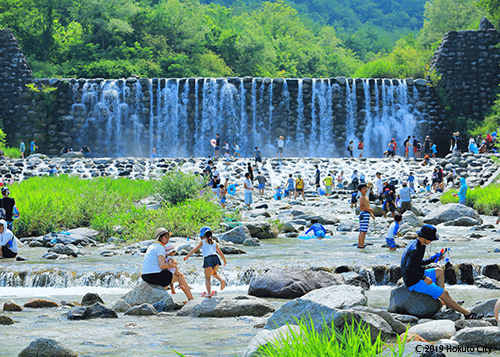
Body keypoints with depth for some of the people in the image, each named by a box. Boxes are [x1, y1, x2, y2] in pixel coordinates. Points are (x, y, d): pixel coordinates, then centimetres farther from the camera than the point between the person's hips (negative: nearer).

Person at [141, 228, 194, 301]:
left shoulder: (151, 246, 17)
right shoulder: (160, 247, -10)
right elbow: (162, 266, -18)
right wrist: (172, 265, -2)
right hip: (155, 276, -9)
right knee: (180, 276, 6)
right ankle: (191, 299, 13)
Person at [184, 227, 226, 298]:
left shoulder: (202, 242, 14)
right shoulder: (214, 243, 24)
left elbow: (195, 249, 0)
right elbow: (220, 253, 27)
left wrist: (187, 256, -1)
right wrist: (224, 261, 41)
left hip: (208, 259, -4)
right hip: (215, 258, 4)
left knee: (207, 277, 4)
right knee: (214, 273, 28)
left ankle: (209, 293, -5)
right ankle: (221, 280, 0)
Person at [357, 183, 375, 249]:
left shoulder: (365, 196, 20)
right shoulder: (362, 197, -12)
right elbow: (361, 207, -20)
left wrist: (371, 214, 24)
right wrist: (370, 209, -15)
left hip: (367, 214, 10)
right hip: (364, 214, -10)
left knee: (361, 231, 11)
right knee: (364, 231, -11)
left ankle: (359, 245, 14)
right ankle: (361, 245, -13)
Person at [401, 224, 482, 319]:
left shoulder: (415, 244, 7)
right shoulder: (415, 250, -25)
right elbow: (408, 269, -32)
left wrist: (432, 259, 11)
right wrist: (424, 278, -27)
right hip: (414, 283, -11)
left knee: (439, 271, 25)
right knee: (445, 294, -10)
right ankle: (467, 313, -3)